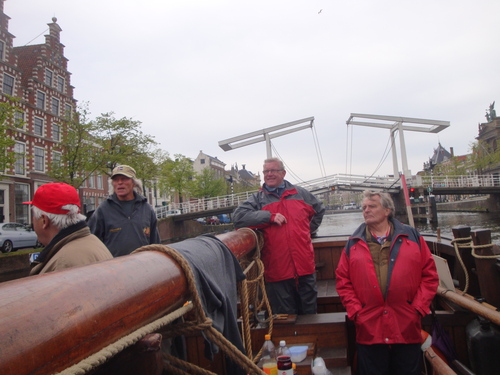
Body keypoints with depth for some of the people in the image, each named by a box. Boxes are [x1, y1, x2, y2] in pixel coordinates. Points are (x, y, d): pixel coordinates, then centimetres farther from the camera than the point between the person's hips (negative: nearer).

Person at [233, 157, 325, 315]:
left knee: (309, 311, 15)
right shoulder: (258, 199, 4)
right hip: (277, 270, -2)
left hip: (305, 266, 2)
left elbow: (319, 209, 27)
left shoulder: (300, 193, 11)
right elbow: (238, 216, -12)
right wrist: (270, 216, -15)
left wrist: (309, 229, 16)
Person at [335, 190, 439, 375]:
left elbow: (429, 274, 4)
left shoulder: (412, 237, 6)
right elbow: (343, 280, 4)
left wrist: (419, 307, -4)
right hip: (369, 330, 0)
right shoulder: (353, 244, 6)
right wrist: (355, 310, -5)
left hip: (407, 327, 0)